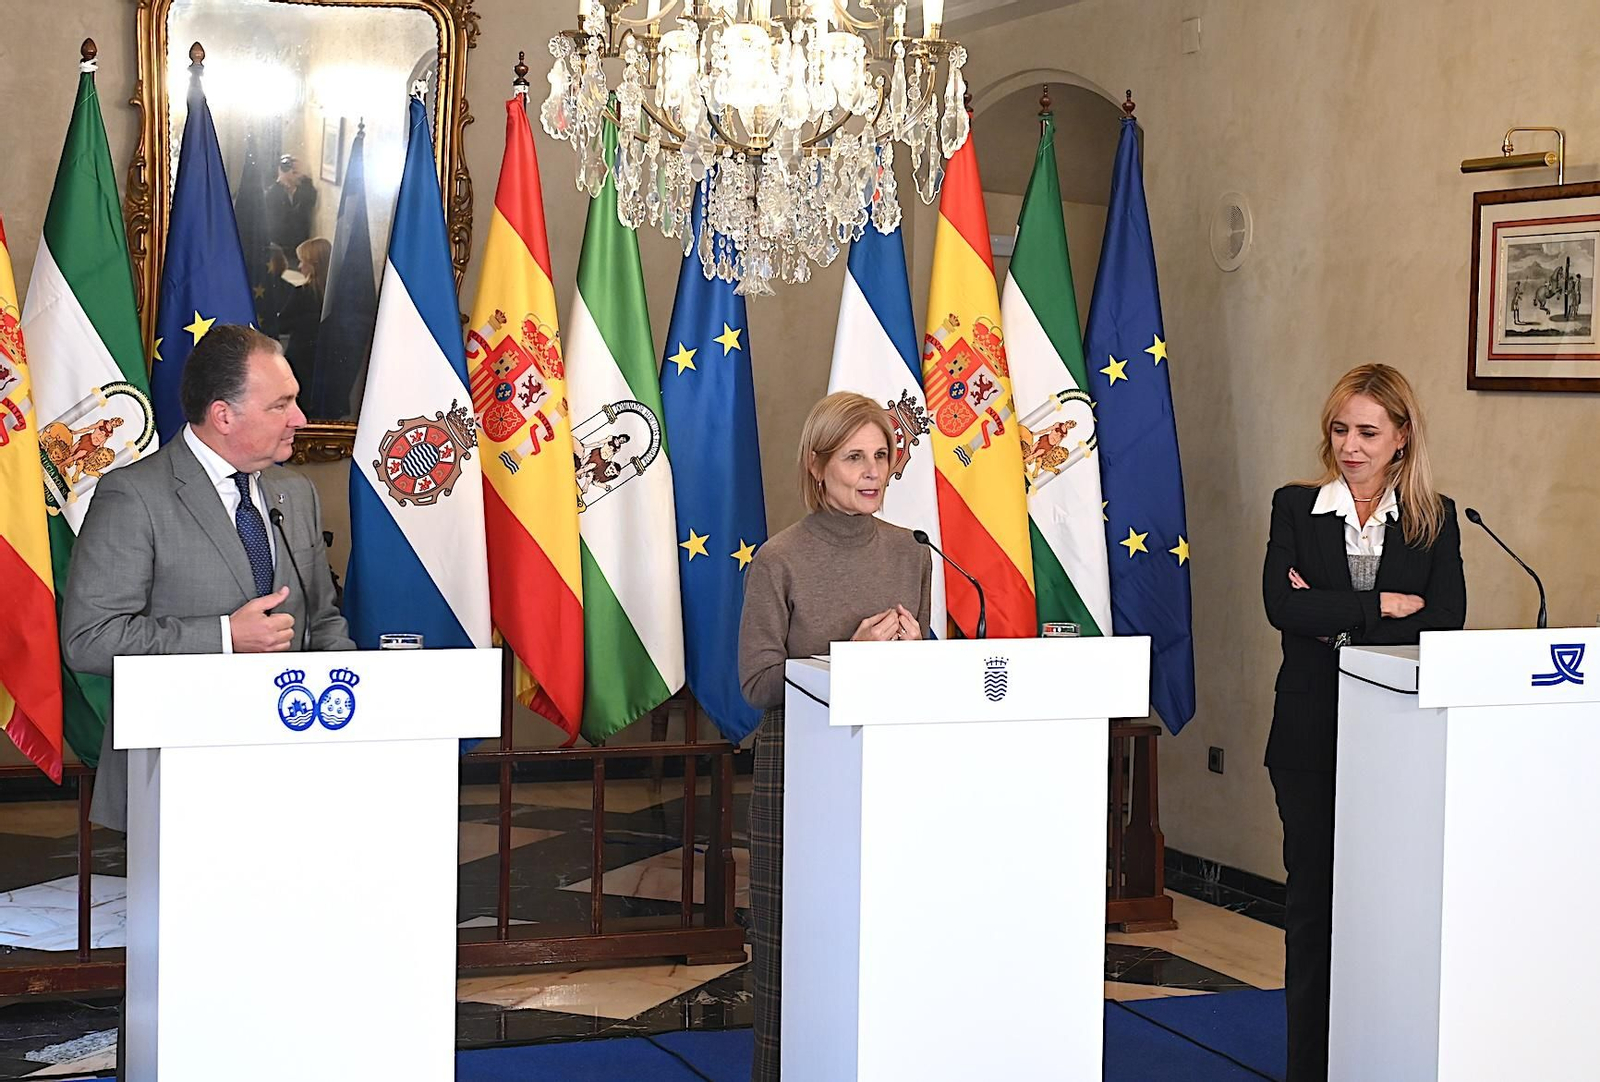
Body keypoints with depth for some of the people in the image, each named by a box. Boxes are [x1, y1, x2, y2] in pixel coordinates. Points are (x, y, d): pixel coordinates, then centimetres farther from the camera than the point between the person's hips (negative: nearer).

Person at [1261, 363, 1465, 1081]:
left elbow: (1446, 621, -6)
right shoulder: (1296, 506, 5)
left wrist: (1338, 623, -11)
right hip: (1311, 732, 0)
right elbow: (1280, 604, -10)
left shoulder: (1435, 519, 6)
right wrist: (1384, 605, -11)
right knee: (1313, 893, 4)